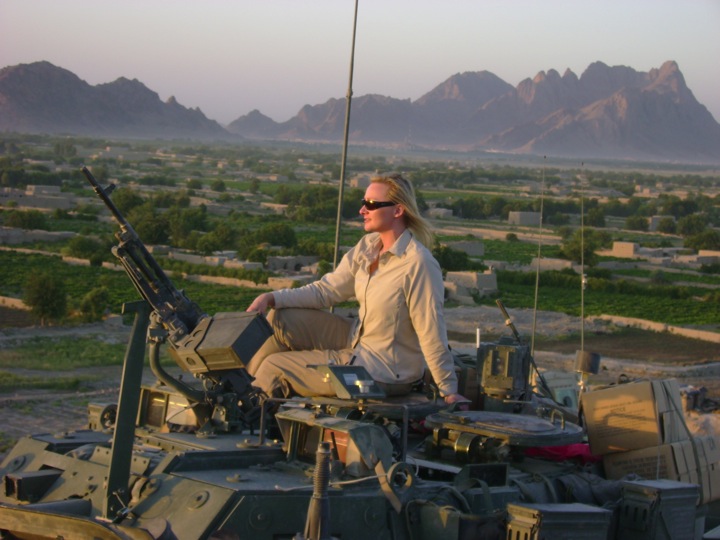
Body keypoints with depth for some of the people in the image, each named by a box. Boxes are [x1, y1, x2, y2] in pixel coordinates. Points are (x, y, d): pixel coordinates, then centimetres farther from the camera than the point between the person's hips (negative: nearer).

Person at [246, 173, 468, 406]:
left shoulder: (419, 264, -25)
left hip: (384, 373, -8)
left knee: (274, 367, -2)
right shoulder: (368, 246, 1)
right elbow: (326, 290, 4)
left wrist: (449, 392, -19)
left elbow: (432, 335, -23)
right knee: (281, 319, 2)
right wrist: (271, 298, -7)